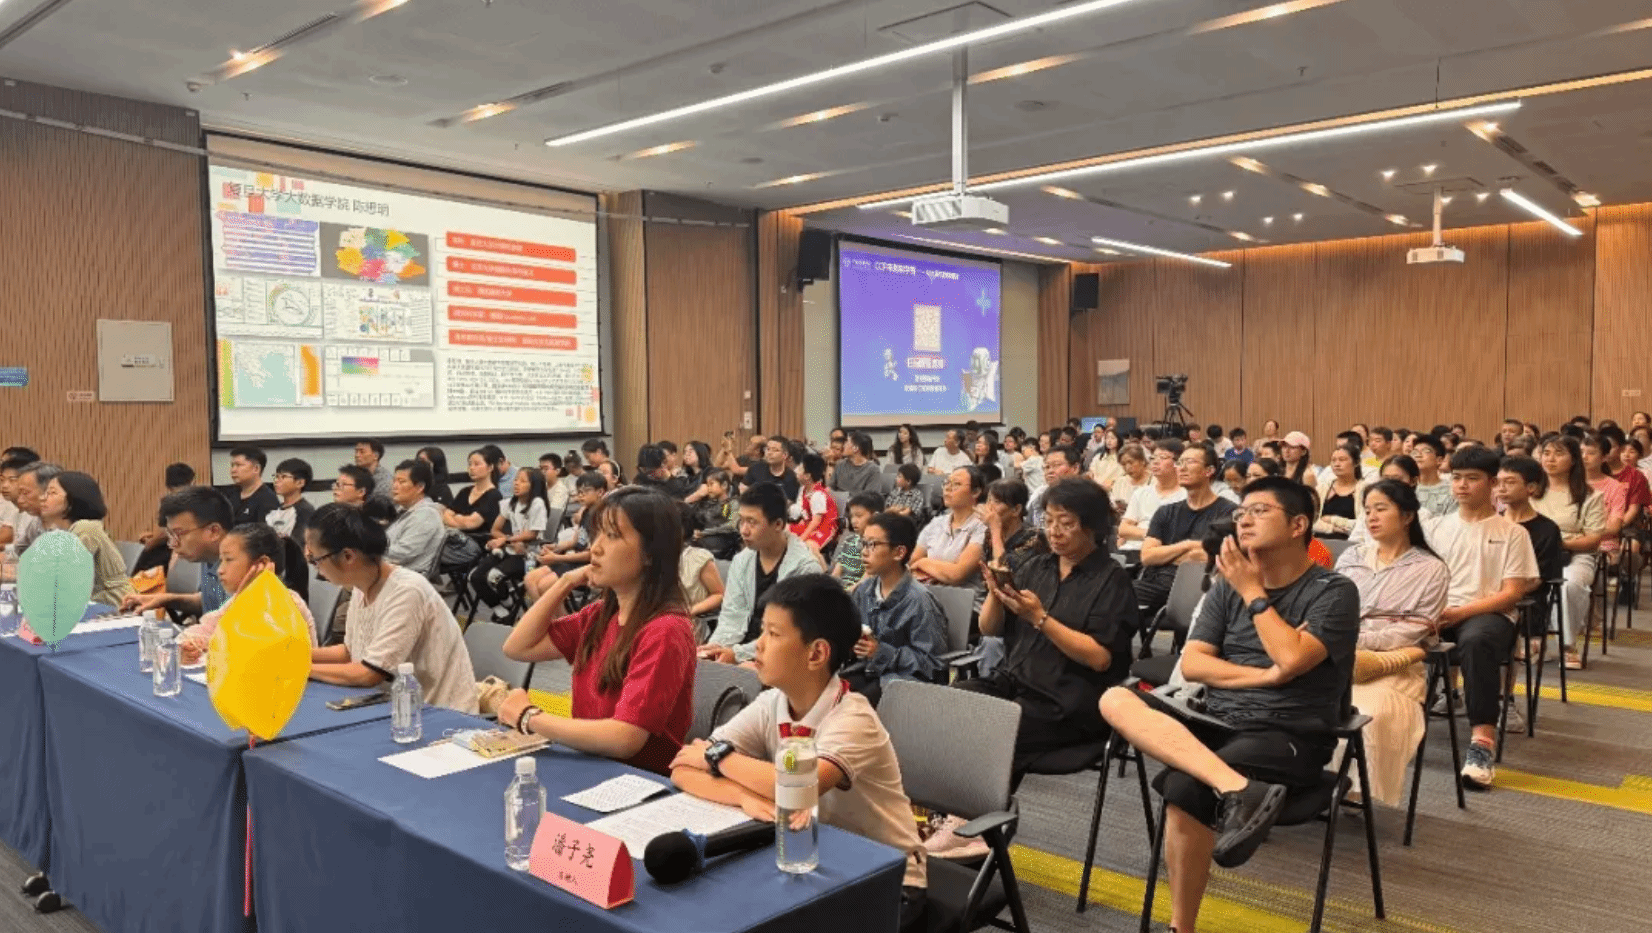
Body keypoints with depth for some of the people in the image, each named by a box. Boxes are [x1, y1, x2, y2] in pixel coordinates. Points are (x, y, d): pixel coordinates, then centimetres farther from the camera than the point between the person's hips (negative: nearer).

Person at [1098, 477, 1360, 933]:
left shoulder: (1334, 591, -3)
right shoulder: (1228, 584, 11)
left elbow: (1291, 660, -19)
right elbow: (1192, 664, 4)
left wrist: (1253, 592, -9)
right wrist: (1264, 675, -9)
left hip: (1288, 738, -5)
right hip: (1218, 724, 6)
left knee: (1184, 787, -32)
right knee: (1116, 699, -21)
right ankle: (1238, 788, -39)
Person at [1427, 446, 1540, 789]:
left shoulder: (1511, 532, 4)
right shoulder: (1439, 526, 15)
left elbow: (1512, 593, -3)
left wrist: (1461, 612, -17)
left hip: (1488, 614, -3)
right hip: (1438, 612, 3)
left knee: (1476, 639, -40)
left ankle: (1483, 740, -40)